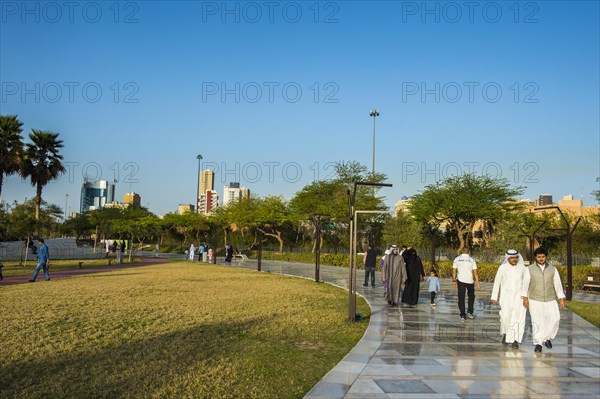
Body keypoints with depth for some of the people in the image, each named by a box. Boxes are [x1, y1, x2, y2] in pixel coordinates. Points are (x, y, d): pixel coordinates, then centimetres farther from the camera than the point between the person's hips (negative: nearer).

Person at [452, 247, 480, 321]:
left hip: (460, 280, 0)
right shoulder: (472, 260, -2)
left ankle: (463, 315, 5)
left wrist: (454, 280, 12)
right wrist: (477, 283, 0)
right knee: (471, 296, 21)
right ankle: (469, 312, 13)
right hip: (470, 281, 0)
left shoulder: (457, 259, 2)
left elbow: (454, 271, 3)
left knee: (461, 298, 5)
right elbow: (475, 273, -4)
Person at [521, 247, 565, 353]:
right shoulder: (529, 269, -2)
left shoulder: (552, 269, 4)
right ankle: (538, 344, 4)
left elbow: (558, 284, 4)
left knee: (555, 318, -12)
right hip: (535, 300, -2)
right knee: (537, 322, -5)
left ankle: (546, 338, 9)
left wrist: (561, 299, -1)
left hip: (550, 300, 2)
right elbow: (525, 284, -4)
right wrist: (525, 298, -12)